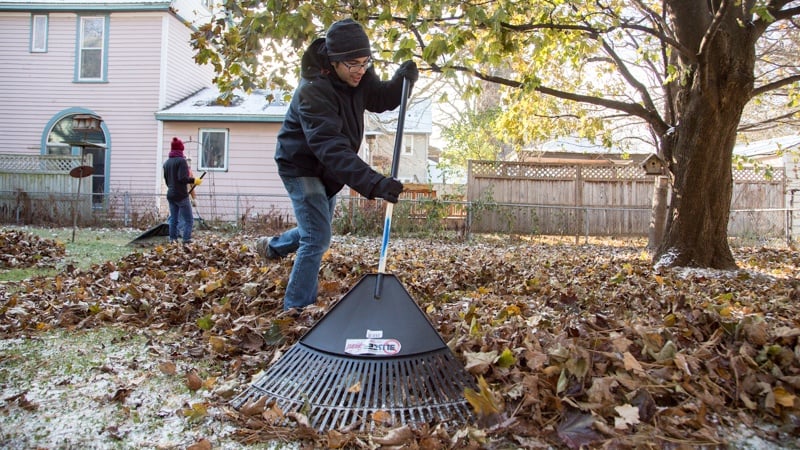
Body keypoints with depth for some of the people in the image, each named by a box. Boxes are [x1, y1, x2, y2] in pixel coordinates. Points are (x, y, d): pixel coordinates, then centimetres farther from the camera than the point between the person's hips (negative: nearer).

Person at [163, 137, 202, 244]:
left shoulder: (166, 163, 12)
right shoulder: (181, 161, -12)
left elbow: (166, 180, 19)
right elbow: (182, 178, -21)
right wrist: (194, 180, -8)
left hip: (170, 195, 8)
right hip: (181, 195, -8)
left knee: (173, 219, 13)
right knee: (188, 219, -3)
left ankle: (173, 239, 13)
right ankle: (186, 240, -11)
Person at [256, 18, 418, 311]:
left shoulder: (356, 75, -11)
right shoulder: (313, 91, -34)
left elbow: (380, 99, 2)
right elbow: (332, 148, -44)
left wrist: (402, 80, -20)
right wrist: (374, 184, -54)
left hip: (328, 170, 8)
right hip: (301, 167, -8)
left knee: (317, 231, 23)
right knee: (317, 238, -15)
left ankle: (272, 246, 51)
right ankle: (296, 308, 1)